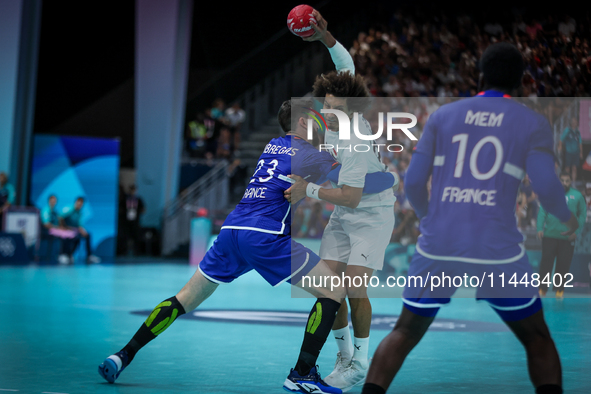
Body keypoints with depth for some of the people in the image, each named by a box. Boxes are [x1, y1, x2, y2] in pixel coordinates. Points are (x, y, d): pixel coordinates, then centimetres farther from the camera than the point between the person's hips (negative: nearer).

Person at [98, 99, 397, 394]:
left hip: (231, 230, 7)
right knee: (334, 292, 0)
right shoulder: (310, 154, 4)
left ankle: (124, 355, 11)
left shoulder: (273, 146, 23)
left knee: (185, 300, 16)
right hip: (265, 236, -7)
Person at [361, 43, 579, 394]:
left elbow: (414, 181, 5)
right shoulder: (533, 124, 3)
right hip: (498, 252, -1)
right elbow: (547, 188, -8)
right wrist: (568, 218, 14)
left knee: (404, 335, 16)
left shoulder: (443, 115, 9)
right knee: (537, 338, 17)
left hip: (438, 247, 2)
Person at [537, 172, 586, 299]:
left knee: (563, 264, 2)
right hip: (550, 235, 0)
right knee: (546, 261, -3)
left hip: (568, 237, 0)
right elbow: (542, 212, 4)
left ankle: (559, 289, 15)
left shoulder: (577, 196, 6)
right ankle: (542, 288, 6)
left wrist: (576, 231, -4)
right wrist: (540, 228, -8)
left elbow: (582, 215, 8)